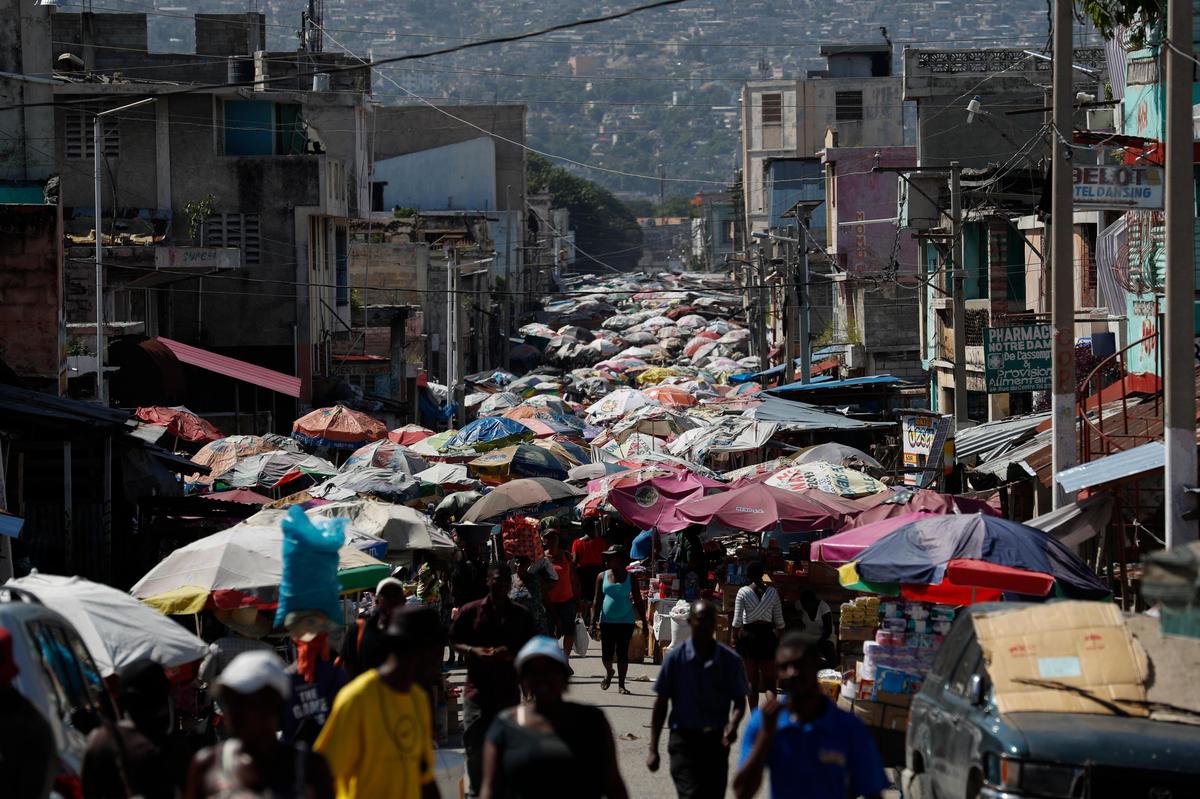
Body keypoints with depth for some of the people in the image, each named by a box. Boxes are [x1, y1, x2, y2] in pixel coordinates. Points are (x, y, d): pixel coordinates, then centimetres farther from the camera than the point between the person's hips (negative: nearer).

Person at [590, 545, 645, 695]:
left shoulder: (630, 578, 1)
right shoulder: (602, 576, 4)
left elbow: (638, 602, 4)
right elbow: (598, 600, 5)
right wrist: (594, 621, 0)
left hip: (626, 621, -1)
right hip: (607, 620, 1)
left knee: (622, 654, -1)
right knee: (607, 654, 0)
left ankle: (621, 684, 8)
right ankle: (609, 673, 31)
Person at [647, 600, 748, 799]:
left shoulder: (730, 660, -2)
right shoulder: (676, 658, -5)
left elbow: (739, 701, 6)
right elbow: (661, 704, 2)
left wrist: (732, 725, -17)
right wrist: (653, 749, 0)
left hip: (716, 741, 2)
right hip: (684, 739, -2)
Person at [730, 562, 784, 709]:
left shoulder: (743, 592, -5)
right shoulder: (772, 592, 0)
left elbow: (737, 620, -7)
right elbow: (779, 620, 3)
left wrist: (735, 637, 2)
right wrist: (779, 637, 13)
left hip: (748, 634, -1)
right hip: (767, 634, 1)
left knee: (752, 680, 4)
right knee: (769, 679, 9)